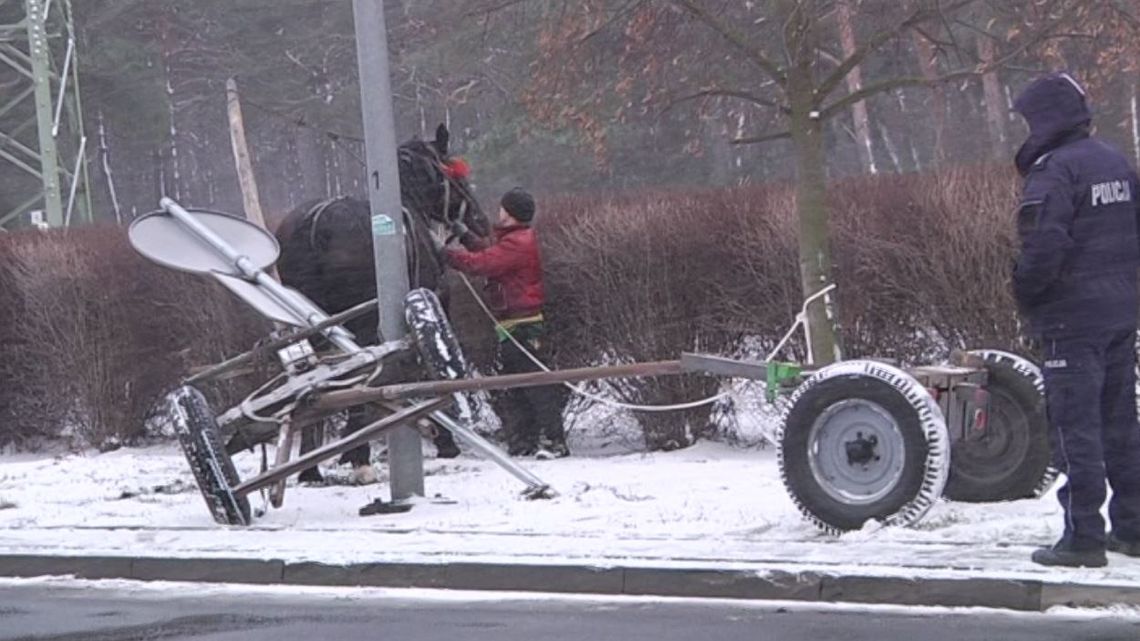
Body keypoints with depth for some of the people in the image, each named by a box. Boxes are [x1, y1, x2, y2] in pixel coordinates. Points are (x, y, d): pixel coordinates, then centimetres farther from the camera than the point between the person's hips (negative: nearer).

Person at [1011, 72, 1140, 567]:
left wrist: (1024, 294, -10)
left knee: (1075, 425, -5)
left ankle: (1083, 536, -5)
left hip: (1072, 318, -8)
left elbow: (1044, 246, -25)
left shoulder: (1055, 170, -16)